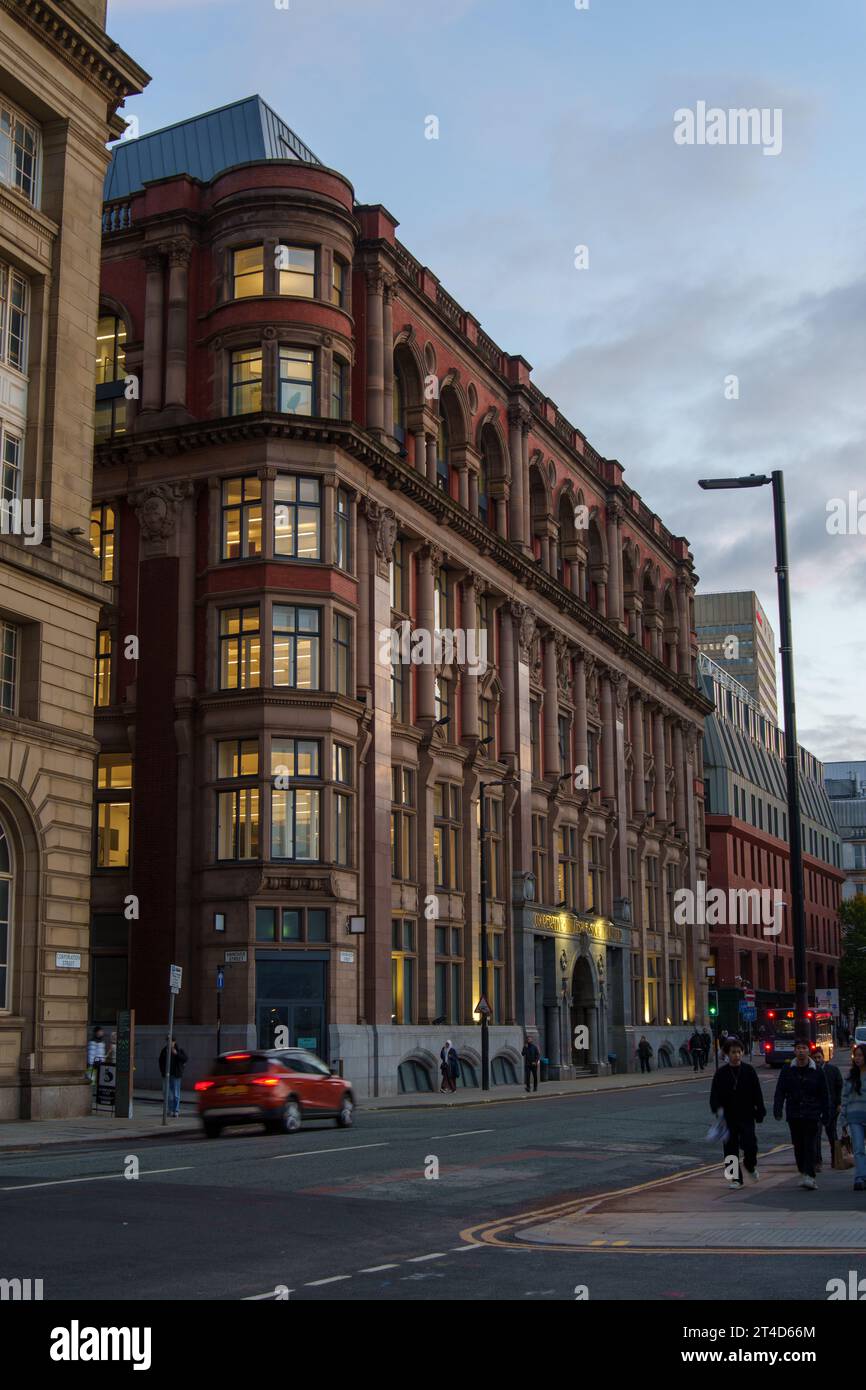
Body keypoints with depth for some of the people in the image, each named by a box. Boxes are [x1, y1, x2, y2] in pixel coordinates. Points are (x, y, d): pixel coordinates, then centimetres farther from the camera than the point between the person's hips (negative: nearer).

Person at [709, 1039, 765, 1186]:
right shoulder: (721, 1073, 1)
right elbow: (714, 1094, -1)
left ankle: (750, 1165, 22)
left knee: (750, 1145, -10)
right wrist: (717, 1108, -19)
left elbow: (757, 1094, 5)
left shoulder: (749, 1071, 2)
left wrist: (760, 1113, 1)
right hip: (728, 1118, 1)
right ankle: (736, 1178, 15)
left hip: (746, 1116, -1)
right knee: (731, 1148, 2)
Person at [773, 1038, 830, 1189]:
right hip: (794, 1114, 2)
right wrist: (777, 1109, -8)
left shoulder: (816, 1071, 2)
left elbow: (824, 1094, 6)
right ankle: (804, 1174, 20)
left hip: (812, 1115, -2)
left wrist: (826, 1114, 4)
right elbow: (780, 1091, 4)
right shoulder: (787, 1070, 4)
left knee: (811, 1145, -9)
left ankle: (809, 1176, -13)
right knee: (798, 1146, 8)